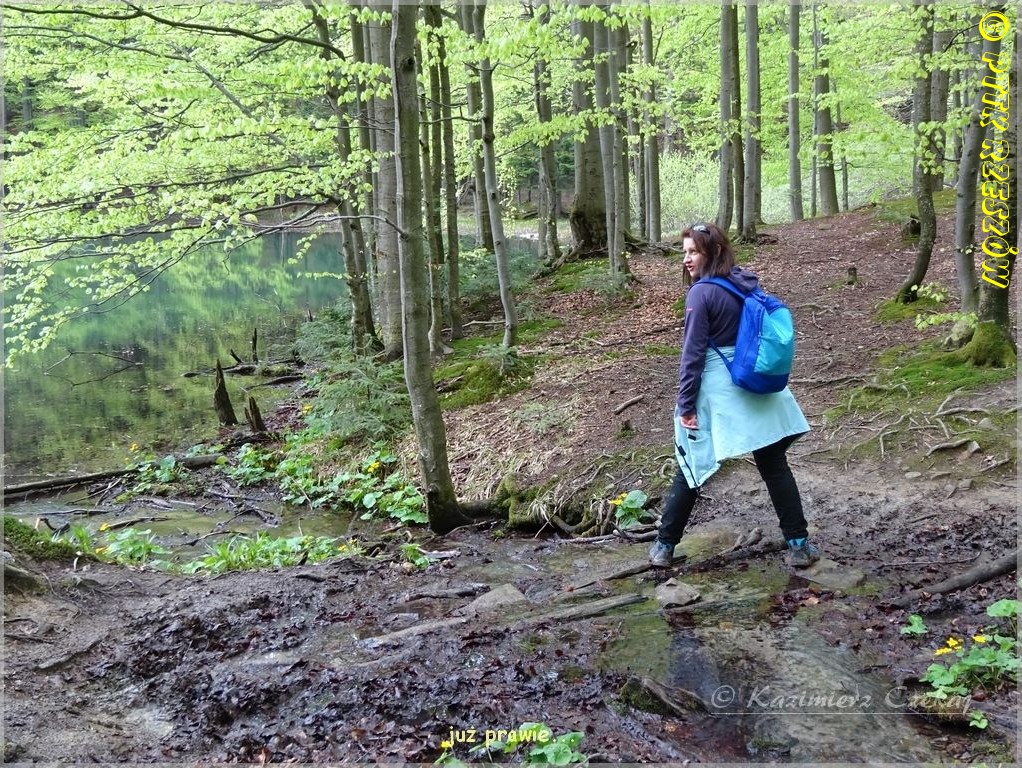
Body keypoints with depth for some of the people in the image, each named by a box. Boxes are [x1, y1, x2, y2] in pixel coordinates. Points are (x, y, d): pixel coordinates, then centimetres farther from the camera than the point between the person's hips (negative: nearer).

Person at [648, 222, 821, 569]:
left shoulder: (701, 293, -12)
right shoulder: (748, 284, 8)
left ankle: (664, 545, 14)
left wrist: (685, 404, -11)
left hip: (716, 390, -5)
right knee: (774, 464, 9)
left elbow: (693, 353, -14)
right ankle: (799, 544, 10)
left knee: (692, 467, 6)